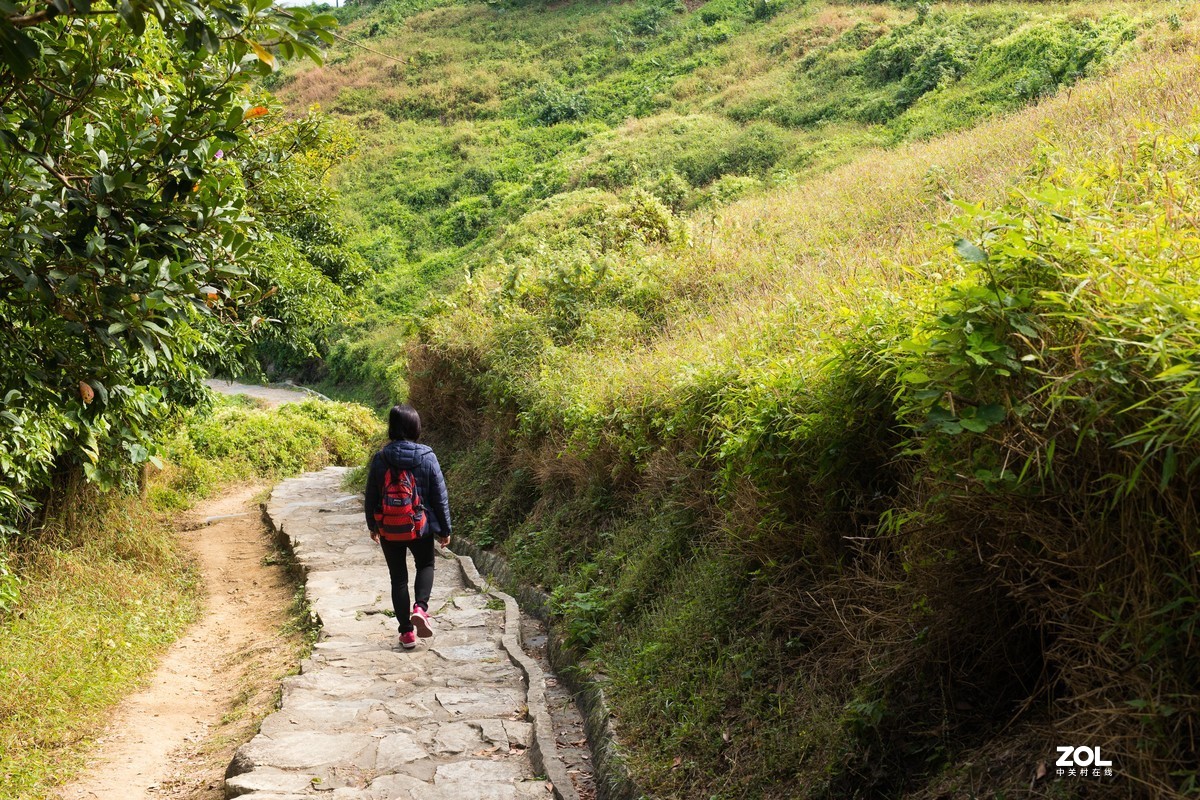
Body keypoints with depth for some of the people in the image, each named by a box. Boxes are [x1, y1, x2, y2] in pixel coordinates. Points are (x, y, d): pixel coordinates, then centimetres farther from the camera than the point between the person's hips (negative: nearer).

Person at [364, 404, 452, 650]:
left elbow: (371, 497, -1)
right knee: (425, 565, 24)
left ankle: (406, 632, 15)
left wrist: (372, 526, 15)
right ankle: (420, 607, 0)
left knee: (398, 578, 13)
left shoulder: (380, 458, -9)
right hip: (421, 528, 0)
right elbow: (440, 497, -6)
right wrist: (444, 529, 5)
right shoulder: (427, 457, -11)